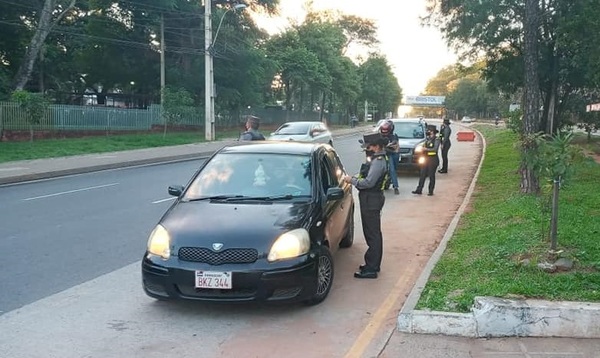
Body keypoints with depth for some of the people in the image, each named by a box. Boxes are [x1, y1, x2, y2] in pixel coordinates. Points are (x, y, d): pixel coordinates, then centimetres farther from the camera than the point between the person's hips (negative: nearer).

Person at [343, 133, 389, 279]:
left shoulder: (378, 162, -19)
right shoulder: (376, 159, 14)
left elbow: (368, 182, -26)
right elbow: (368, 177, 18)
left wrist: (352, 180, -15)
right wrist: (355, 177, 3)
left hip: (371, 201, -11)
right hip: (371, 199, 11)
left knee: (372, 234, -7)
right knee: (374, 234, 17)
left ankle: (371, 269, -3)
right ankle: (374, 264, 27)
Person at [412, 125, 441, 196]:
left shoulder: (436, 139, -8)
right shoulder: (427, 139, 13)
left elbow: (435, 149, -19)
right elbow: (424, 146, 20)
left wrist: (426, 149, -19)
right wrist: (423, 147, -1)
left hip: (433, 160, -7)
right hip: (426, 159, 7)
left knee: (431, 176, 0)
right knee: (422, 175, 4)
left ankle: (431, 191, 8)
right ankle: (419, 190, 7)